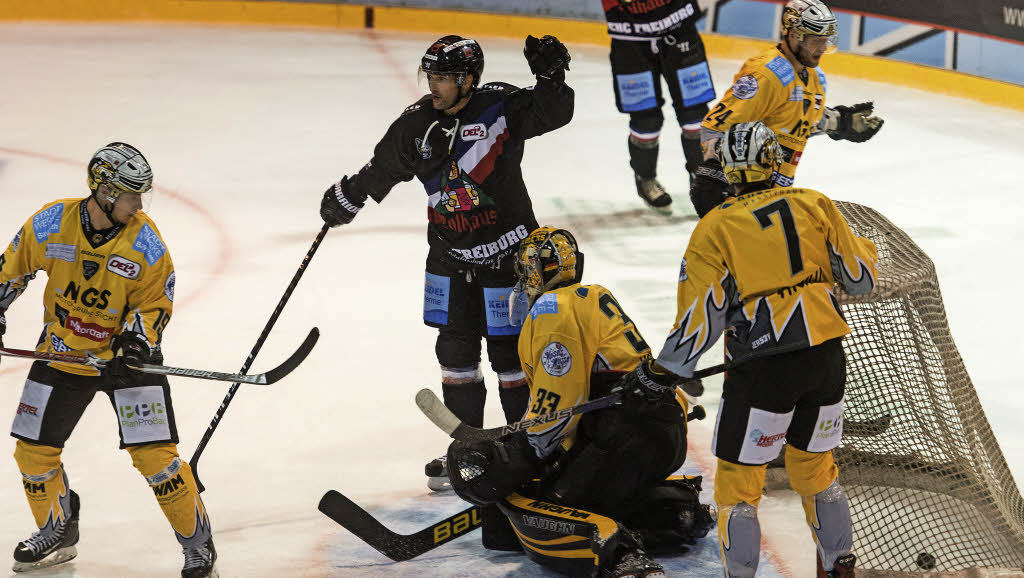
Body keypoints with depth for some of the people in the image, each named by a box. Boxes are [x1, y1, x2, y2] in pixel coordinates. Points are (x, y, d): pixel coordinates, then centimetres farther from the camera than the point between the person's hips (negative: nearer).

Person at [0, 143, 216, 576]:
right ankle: (58, 532, 31)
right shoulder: (50, 224, -15)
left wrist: (136, 338, -24)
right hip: (61, 352, 3)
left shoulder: (144, 241, -18)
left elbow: (156, 302, -8)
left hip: (126, 353, -3)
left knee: (154, 454, -12)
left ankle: (197, 542, 5)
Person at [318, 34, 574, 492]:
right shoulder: (417, 124, -2)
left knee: (508, 349, 1)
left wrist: (550, 76, -31)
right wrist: (346, 197, 22)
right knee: (455, 348, 8)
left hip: (506, 251, -5)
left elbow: (552, 113, -14)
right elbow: (383, 168, 13)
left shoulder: (500, 107, -14)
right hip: (450, 254, 5)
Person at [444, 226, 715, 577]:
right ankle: (677, 510, 18)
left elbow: (559, 399, -15)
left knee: (529, 506, -14)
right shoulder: (590, 298, 25)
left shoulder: (554, 308, -7)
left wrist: (517, 459, -9)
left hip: (630, 439, -10)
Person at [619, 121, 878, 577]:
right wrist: (865, 249, 33)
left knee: (738, 476, 8)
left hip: (763, 366, -4)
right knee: (813, 463, 23)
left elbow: (701, 320, -6)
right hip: (826, 358, 4)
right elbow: (861, 278, 11)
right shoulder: (814, 205, 6)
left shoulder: (714, 230, -3)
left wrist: (661, 370, 8)